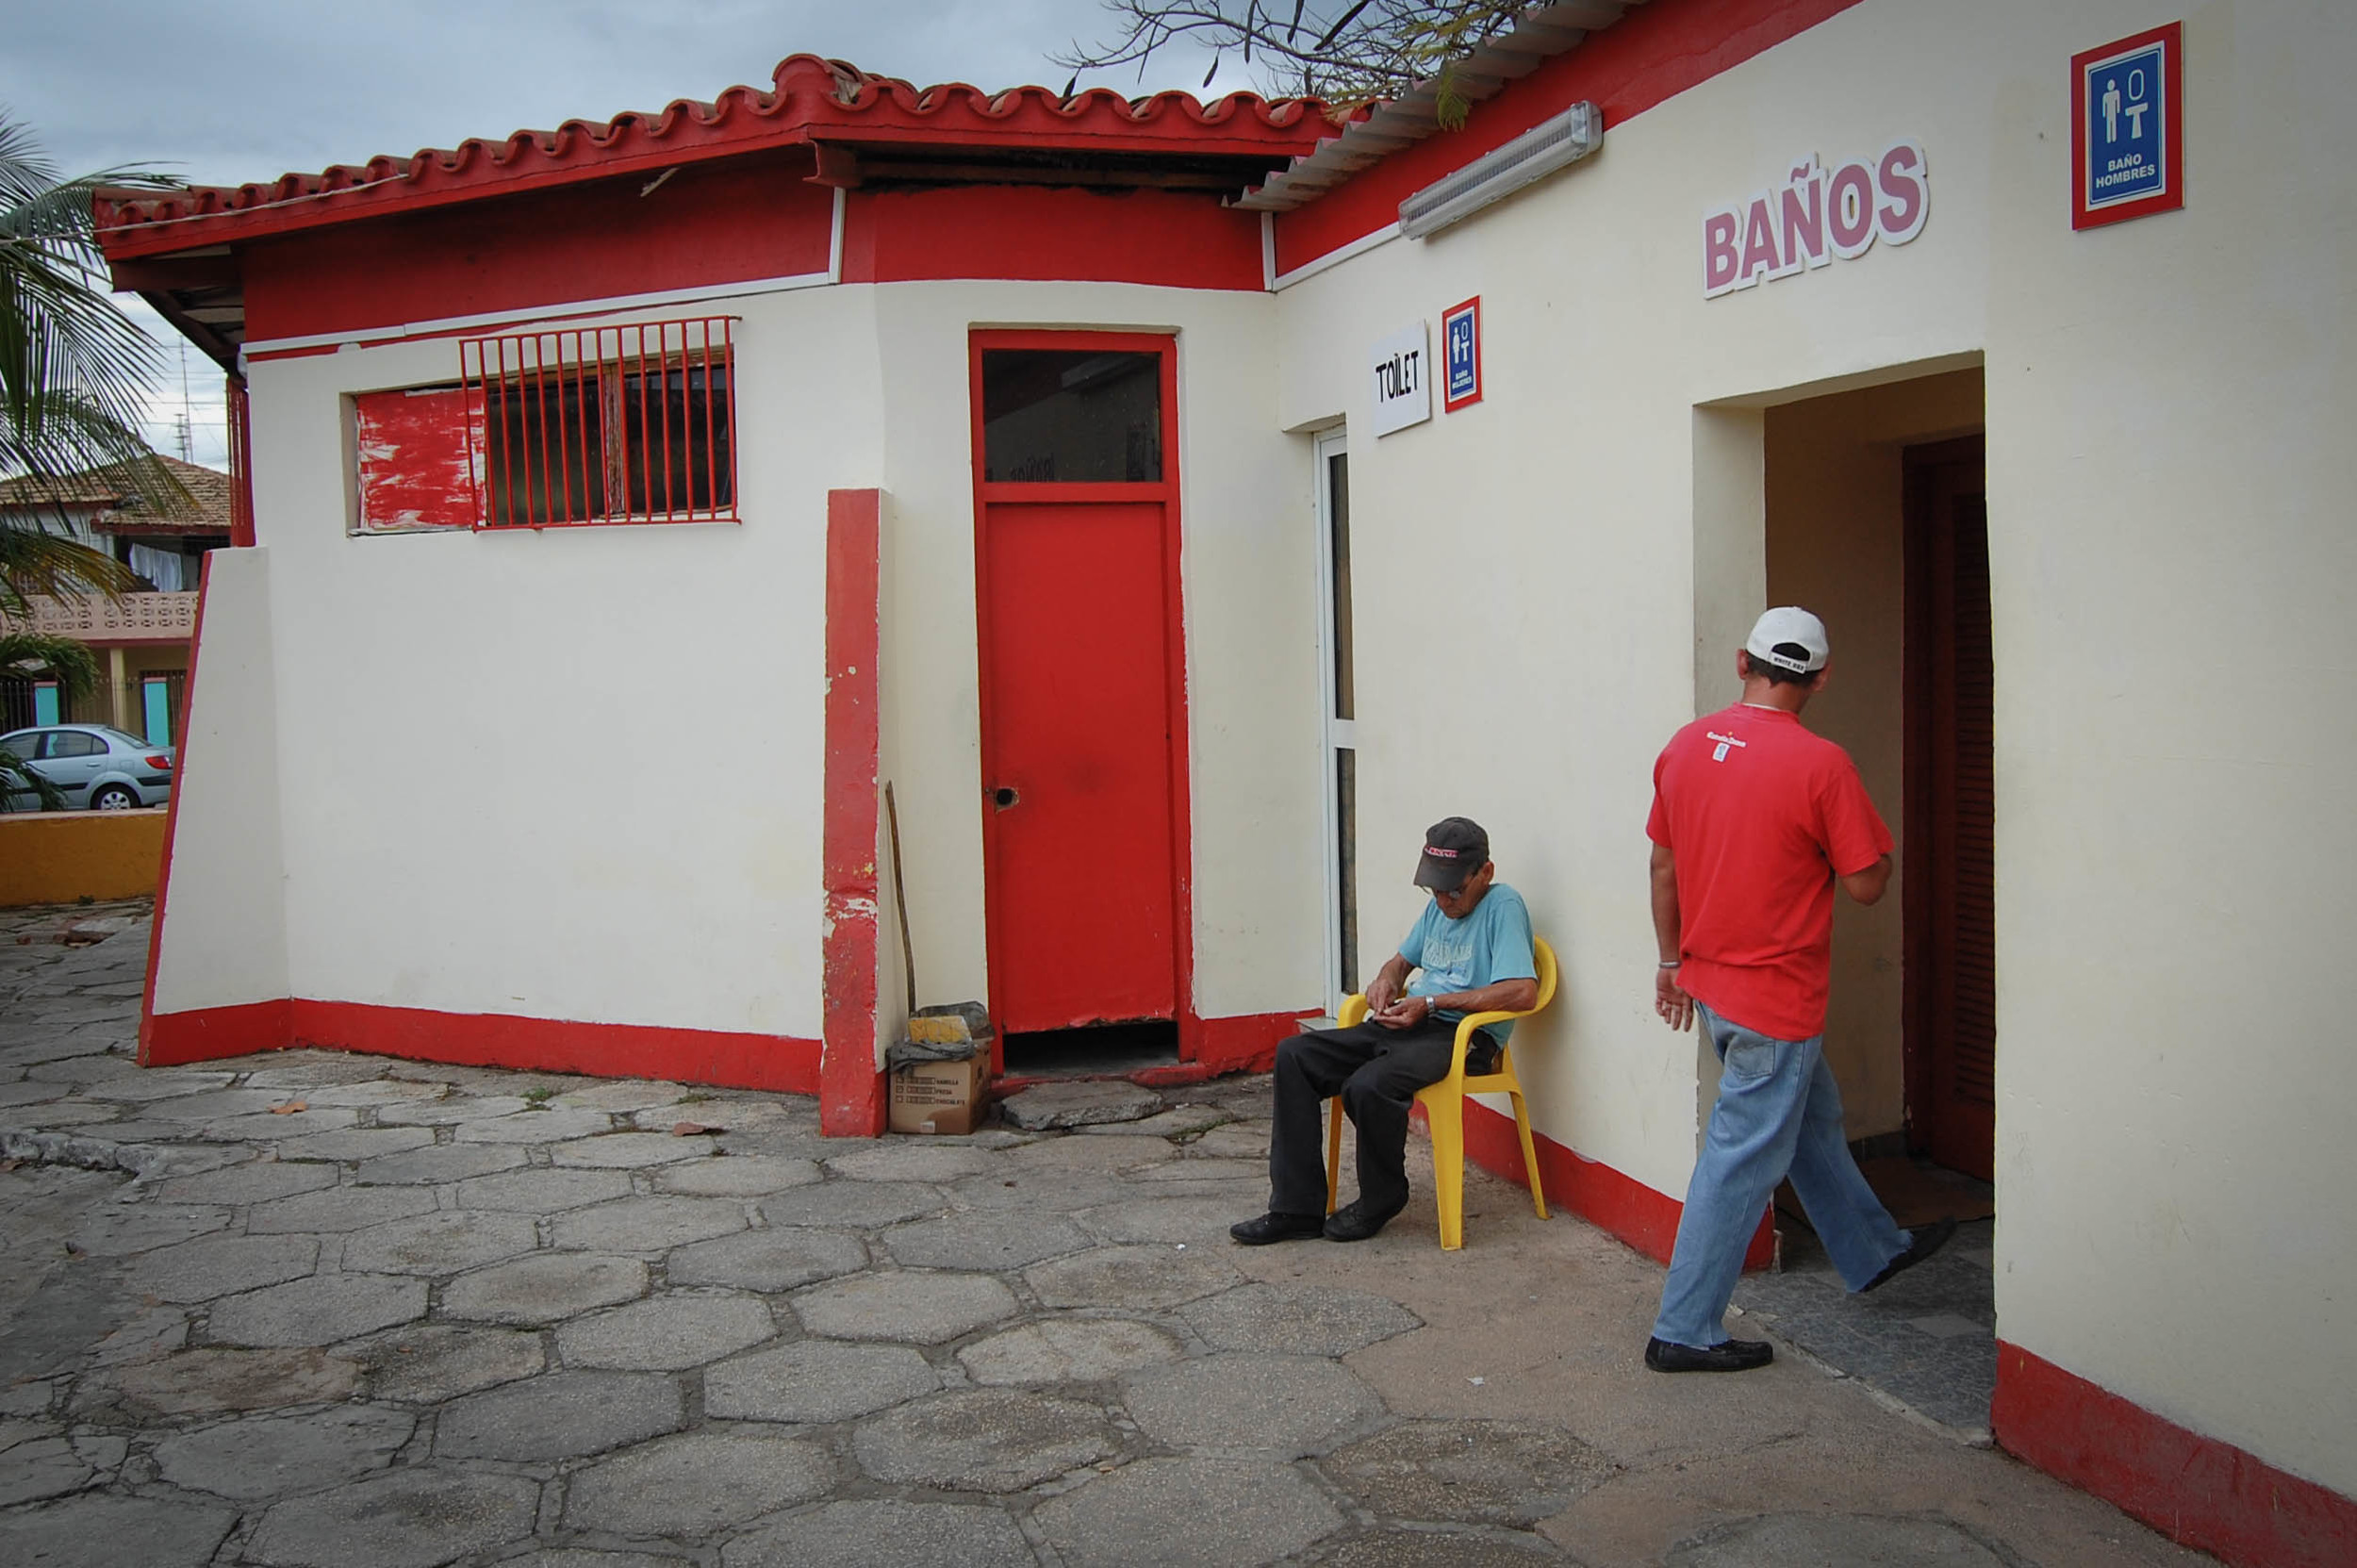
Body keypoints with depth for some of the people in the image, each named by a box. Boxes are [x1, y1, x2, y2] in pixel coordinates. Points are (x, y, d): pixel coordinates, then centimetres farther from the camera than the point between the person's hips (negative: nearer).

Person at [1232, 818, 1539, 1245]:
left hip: (1463, 1037, -9)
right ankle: (1296, 1208, -7)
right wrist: (1386, 981, 8)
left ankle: (1379, 1202, -4)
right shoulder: (1437, 908, 19)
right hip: (1408, 1026, 9)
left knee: (1368, 1086, -34)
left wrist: (1432, 1003, -18)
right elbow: (1403, 960, 35)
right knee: (1294, 1056, -7)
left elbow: (1523, 993, -21)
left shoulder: (1503, 906, -8)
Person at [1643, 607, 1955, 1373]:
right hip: (1776, 995, -8)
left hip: (1709, 980, 8)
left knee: (1812, 1120, 24)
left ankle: (1874, 1250, 43)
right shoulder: (1820, 764, -19)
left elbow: (1663, 866, 8)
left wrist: (1672, 961, 17)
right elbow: (1866, 883, -15)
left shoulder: (1684, 746, 1)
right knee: (1743, 1159, 2)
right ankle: (1685, 1330, 9)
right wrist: (1864, 833, 4)